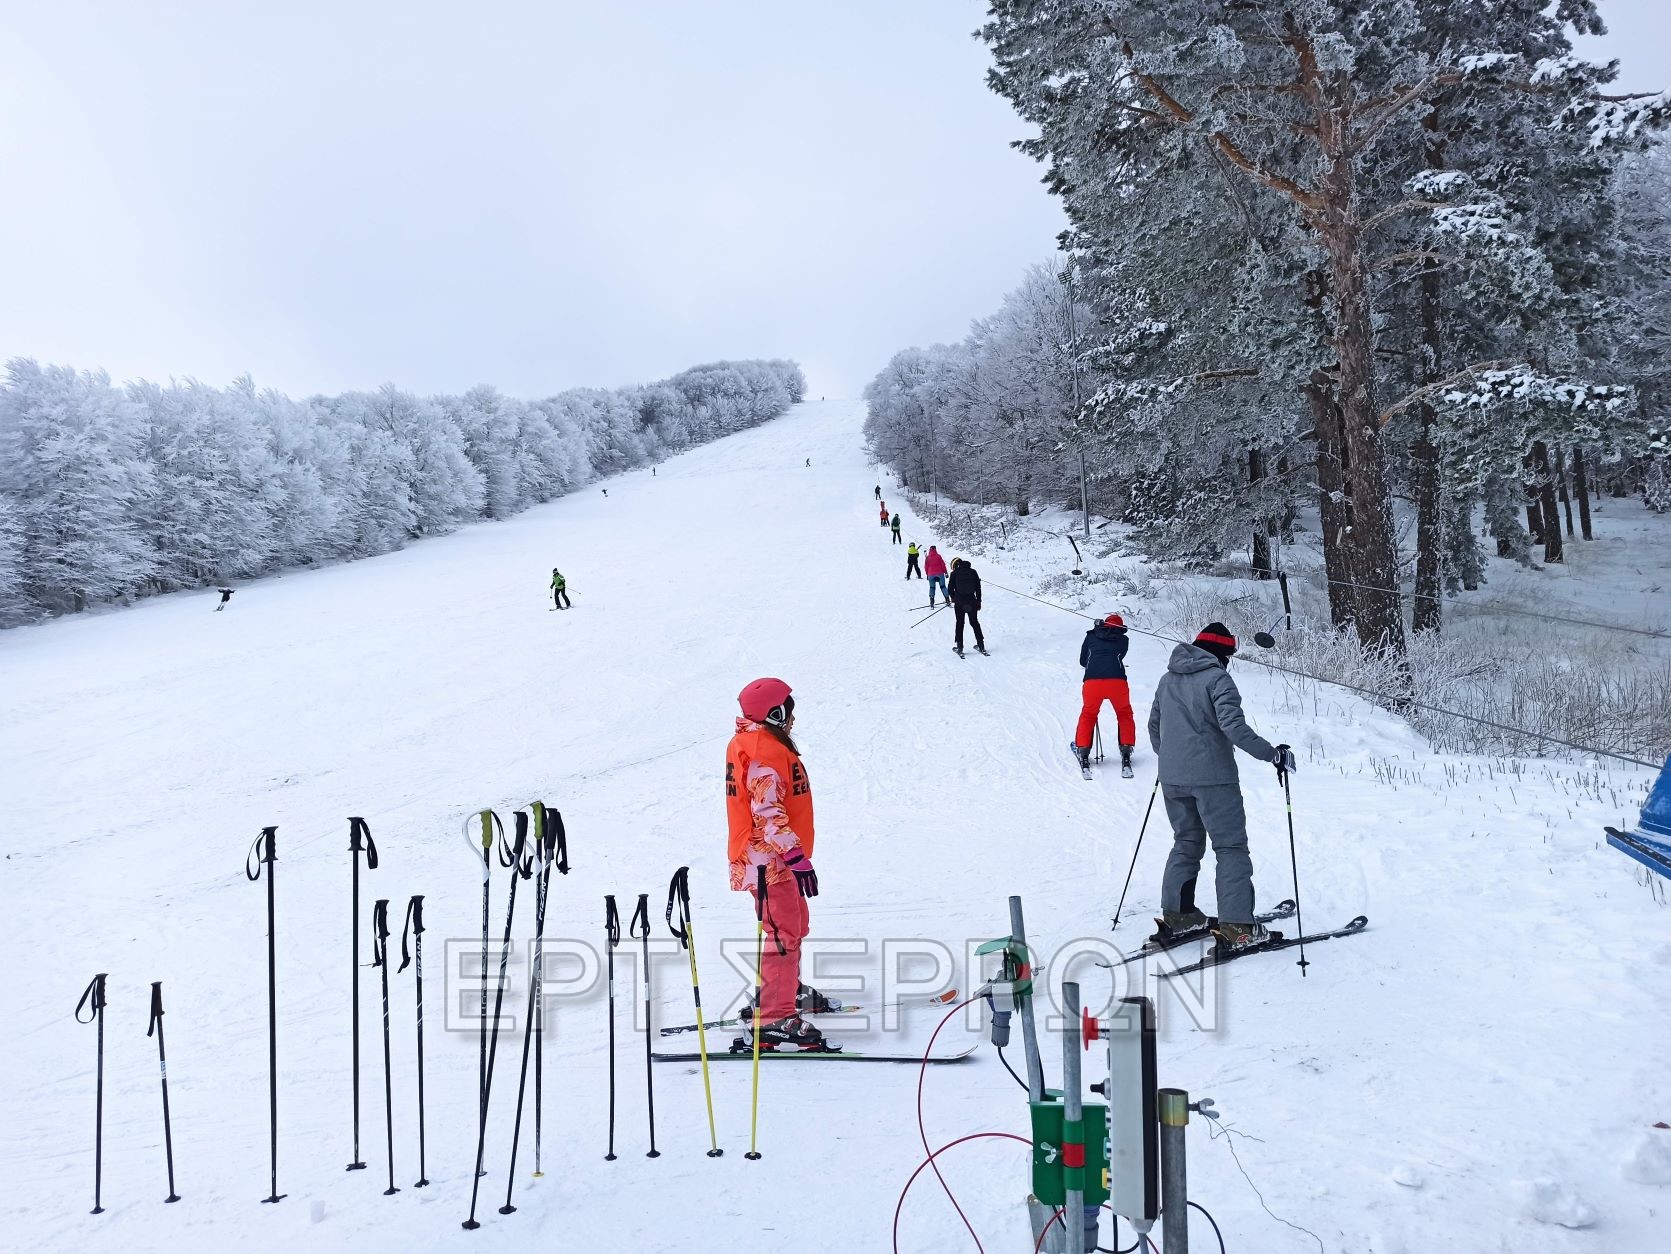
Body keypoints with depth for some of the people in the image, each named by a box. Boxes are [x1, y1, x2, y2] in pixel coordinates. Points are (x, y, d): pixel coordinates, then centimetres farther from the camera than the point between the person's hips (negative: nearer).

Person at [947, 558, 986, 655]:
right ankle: (981, 645, 16)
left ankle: (959, 647, 5)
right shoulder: (973, 571, 5)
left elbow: (950, 588, -1)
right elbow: (978, 587, 6)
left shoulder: (955, 573, -2)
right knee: (974, 622, 14)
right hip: (972, 601, 2)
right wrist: (978, 601, 14)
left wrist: (953, 598, 17)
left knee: (960, 623, 7)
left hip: (959, 602, -2)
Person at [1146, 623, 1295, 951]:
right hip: (1212, 777, -7)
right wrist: (1273, 753, -17)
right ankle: (1237, 927, -6)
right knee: (1231, 848, -1)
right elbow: (1233, 726, -22)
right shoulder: (1217, 678, -11)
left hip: (1172, 778, 7)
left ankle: (1176, 914, 20)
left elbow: (1153, 726, 21)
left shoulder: (1167, 680, 12)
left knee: (1187, 842, 20)